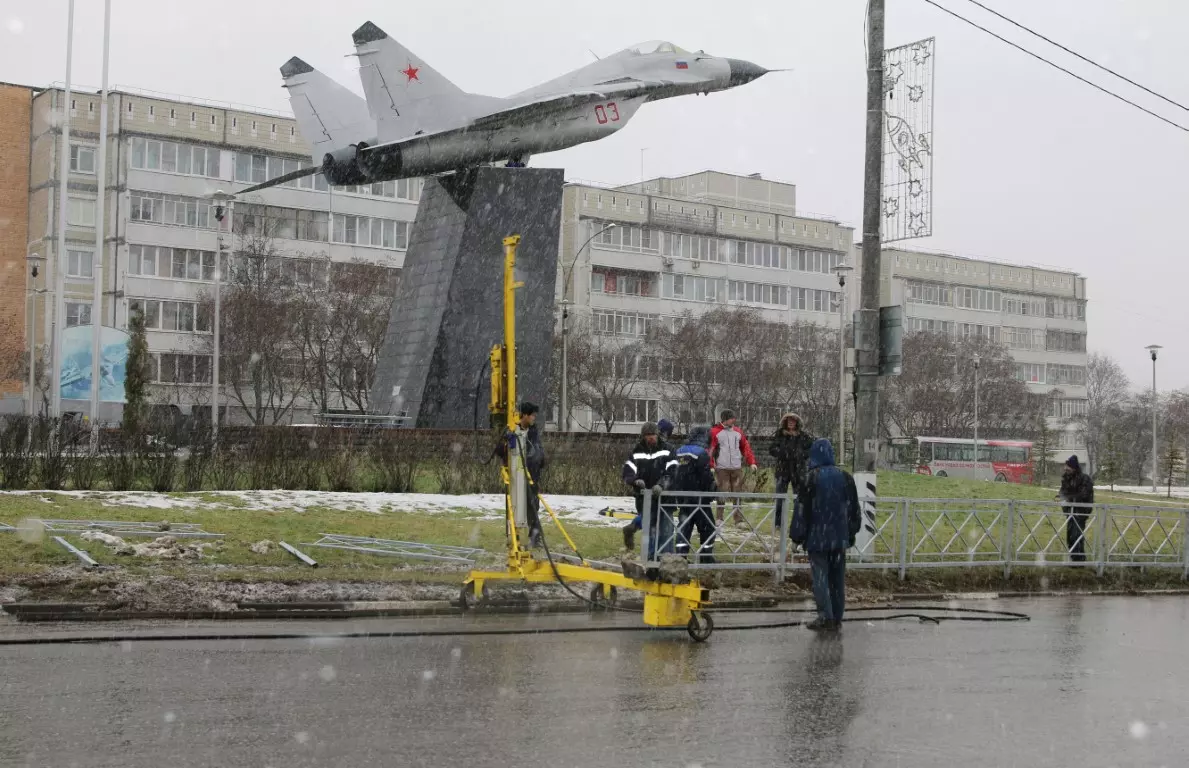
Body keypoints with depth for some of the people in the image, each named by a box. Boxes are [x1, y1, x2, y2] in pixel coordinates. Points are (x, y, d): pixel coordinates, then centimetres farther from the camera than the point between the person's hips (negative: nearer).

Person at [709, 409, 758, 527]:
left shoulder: (738, 433, 13)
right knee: (722, 494, -6)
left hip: (737, 468, 4)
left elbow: (746, 447, 15)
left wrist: (751, 462, 4)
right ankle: (719, 518, 5)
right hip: (722, 469, -4)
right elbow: (710, 450, -6)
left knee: (737, 495, 3)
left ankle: (739, 520, 6)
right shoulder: (715, 432, -1)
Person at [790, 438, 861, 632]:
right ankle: (837, 618, 13)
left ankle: (825, 615, -8)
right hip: (839, 536, 4)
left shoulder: (811, 478, -11)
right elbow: (853, 508, 10)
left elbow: (803, 508, -10)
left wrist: (797, 534, -1)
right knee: (837, 576, 10)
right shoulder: (845, 477, 3)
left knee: (820, 575, 0)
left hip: (817, 536, -4)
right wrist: (851, 532, 20)